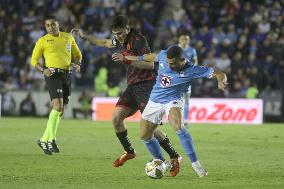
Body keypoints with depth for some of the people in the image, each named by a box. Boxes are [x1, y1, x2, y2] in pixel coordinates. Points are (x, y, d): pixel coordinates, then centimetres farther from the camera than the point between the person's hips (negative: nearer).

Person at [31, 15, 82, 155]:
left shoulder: (68, 37, 14)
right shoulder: (43, 41, 3)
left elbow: (77, 54, 24)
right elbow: (34, 60, 5)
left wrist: (76, 64, 2)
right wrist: (43, 70, -15)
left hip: (66, 75, 5)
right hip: (52, 75, -5)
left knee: (60, 111, 7)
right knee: (57, 105, -23)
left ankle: (44, 140, 18)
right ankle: (51, 140, -22)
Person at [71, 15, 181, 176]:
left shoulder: (138, 39, -16)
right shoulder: (121, 40, 11)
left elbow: (150, 64, -23)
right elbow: (105, 43, 33)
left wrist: (126, 59, -28)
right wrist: (84, 36, 33)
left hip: (146, 84, -9)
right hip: (132, 85, 9)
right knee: (116, 118, 1)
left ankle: (174, 156, -5)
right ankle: (129, 152, 20)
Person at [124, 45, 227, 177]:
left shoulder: (191, 70, -23)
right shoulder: (163, 56, -11)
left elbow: (220, 74, -22)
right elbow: (154, 57, 14)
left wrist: (221, 81, -44)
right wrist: (136, 58, 23)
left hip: (173, 101, -6)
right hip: (155, 100, 6)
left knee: (178, 128, -33)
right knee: (145, 136, 9)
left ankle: (195, 164, -27)